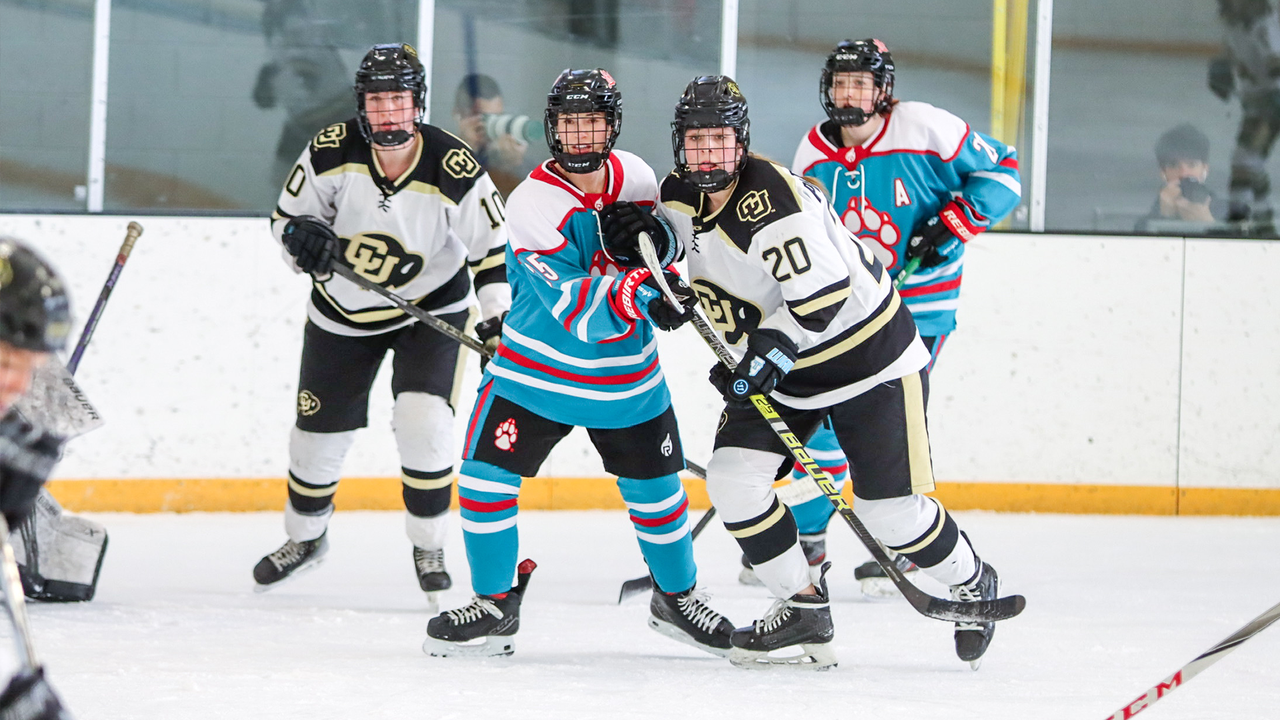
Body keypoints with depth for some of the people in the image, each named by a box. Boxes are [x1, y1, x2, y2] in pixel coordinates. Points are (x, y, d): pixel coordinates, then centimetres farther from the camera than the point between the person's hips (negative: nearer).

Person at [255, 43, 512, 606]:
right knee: (320, 431, 10)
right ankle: (305, 537, 37)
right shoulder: (333, 152, -19)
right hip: (342, 311, 2)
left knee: (424, 423, -19)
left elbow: (491, 245, -12)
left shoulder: (454, 170, -23)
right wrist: (306, 238, -27)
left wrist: (498, 318, -19)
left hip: (430, 306, -2)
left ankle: (429, 547, 2)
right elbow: (287, 216, -5)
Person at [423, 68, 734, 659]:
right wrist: (642, 297, -43)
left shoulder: (634, 176, -7)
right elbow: (580, 312, -28)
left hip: (627, 377, 3)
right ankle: (495, 607, 6)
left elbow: (670, 251, 7)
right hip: (537, 369, -3)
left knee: (656, 492, 10)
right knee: (485, 477, -11)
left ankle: (676, 599, 34)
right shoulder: (532, 204, -22)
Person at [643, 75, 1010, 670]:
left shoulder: (772, 197, -28)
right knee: (733, 477, -10)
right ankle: (803, 609, 2)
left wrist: (770, 352, -36)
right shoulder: (678, 197, -4)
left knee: (891, 509, -5)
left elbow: (823, 292, -32)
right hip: (783, 368, 8)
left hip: (867, 349, -8)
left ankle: (972, 586, 24)